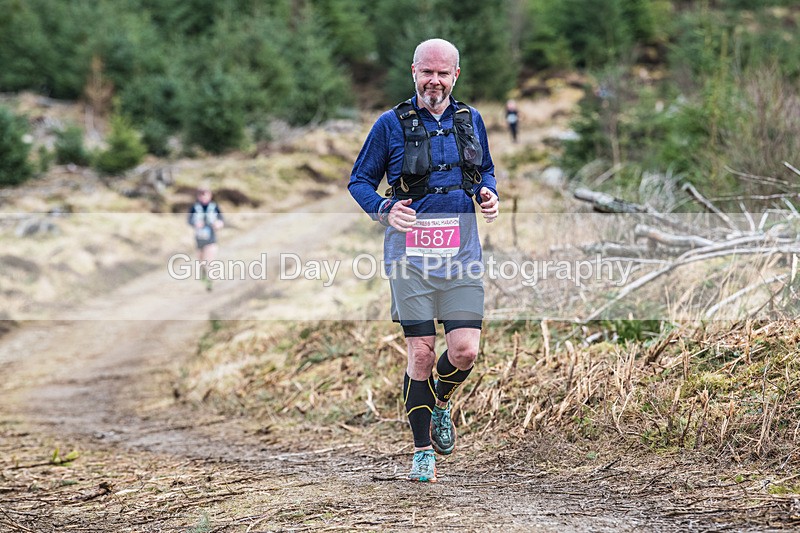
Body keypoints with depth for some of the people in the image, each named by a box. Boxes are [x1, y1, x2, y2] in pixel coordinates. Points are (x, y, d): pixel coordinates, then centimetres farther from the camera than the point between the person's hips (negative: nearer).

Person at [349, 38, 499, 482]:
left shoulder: (470, 120, 10)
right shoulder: (392, 124, 0)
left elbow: (486, 169, 24)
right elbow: (359, 180, 6)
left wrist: (489, 195, 1)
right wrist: (384, 209, -14)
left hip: (461, 252, 3)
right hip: (411, 252, -2)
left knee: (465, 350, -6)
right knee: (421, 354, -2)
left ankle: (439, 403, 28)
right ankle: (423, 452, 11)